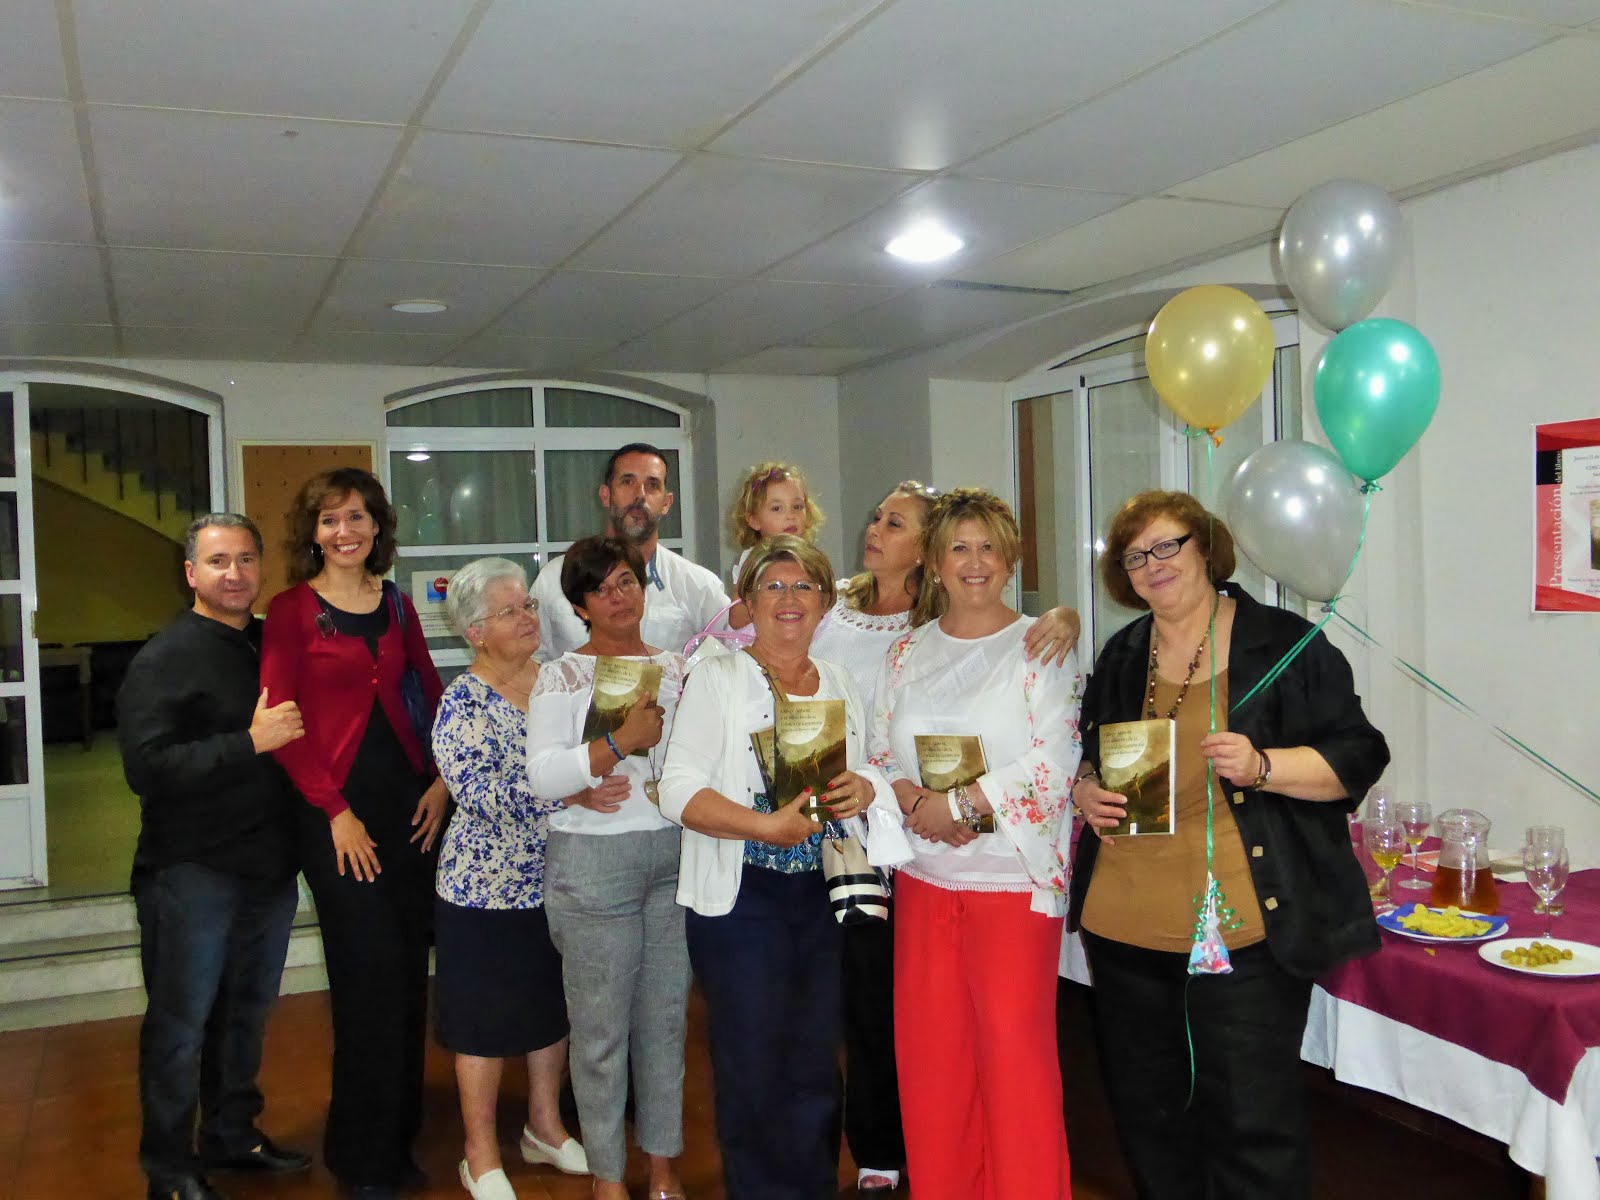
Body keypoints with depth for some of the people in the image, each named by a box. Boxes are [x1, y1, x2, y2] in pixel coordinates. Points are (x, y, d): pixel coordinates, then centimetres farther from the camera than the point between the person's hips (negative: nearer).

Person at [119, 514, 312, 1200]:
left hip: (269, 864, 6)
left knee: (246, 1011, 18)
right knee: (181, 1022, 5)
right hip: (193, 871, -6)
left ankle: (232, 1136, 35)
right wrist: (250, 743, -25)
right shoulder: (163, 660, -11)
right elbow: (147, 768, -21)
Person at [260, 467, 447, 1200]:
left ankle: (398, 1136, 26)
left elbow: (431, 694, 12)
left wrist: (440, 781, 0)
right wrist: (336, 812, -12)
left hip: (409, 802, 5)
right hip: (335, 809, -4)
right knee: (370, 972, -2)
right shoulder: (291, 610, -4)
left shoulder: (396, 605, 10)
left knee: (406, 971, 9)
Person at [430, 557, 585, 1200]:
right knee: (488, 1021, 8)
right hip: (489, 888, -5)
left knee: (553, 1006, 18)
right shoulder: (464, 703, -15)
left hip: (558, 879, 5)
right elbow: (483, 796, -26)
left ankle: (545, 1126, 38)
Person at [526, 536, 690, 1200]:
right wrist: (622, 742, -18)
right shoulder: (562, 677, -2)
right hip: (594, 863, -4)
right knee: (601, 1026, 5)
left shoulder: (676, 668, 10)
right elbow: (542, 776, -13)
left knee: (668, 1015, 12)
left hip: (677, 856, 4)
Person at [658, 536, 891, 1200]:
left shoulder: (841, 685, 11)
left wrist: (862, 789, -6)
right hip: (742, 896, -4)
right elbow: (679, 792, -12)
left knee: (815, 1066, 12)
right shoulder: (716, 678, -4)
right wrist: (769, 825, -23)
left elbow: (867, 773, 18)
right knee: (752, 1069, 3)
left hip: (823, 896, 4)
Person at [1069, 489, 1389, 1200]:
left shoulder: (1284, 643, -2)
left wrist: (1262, 766, -20)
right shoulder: (1121, 657, 13)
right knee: (1146, 1113, 15)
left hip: (1243, 928, -5)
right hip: (1123, 927, 5)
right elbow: (1084, 759, 23)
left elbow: (1358, 758, -4)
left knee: (1252, 1121, -2)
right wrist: (1085, 791, 1)